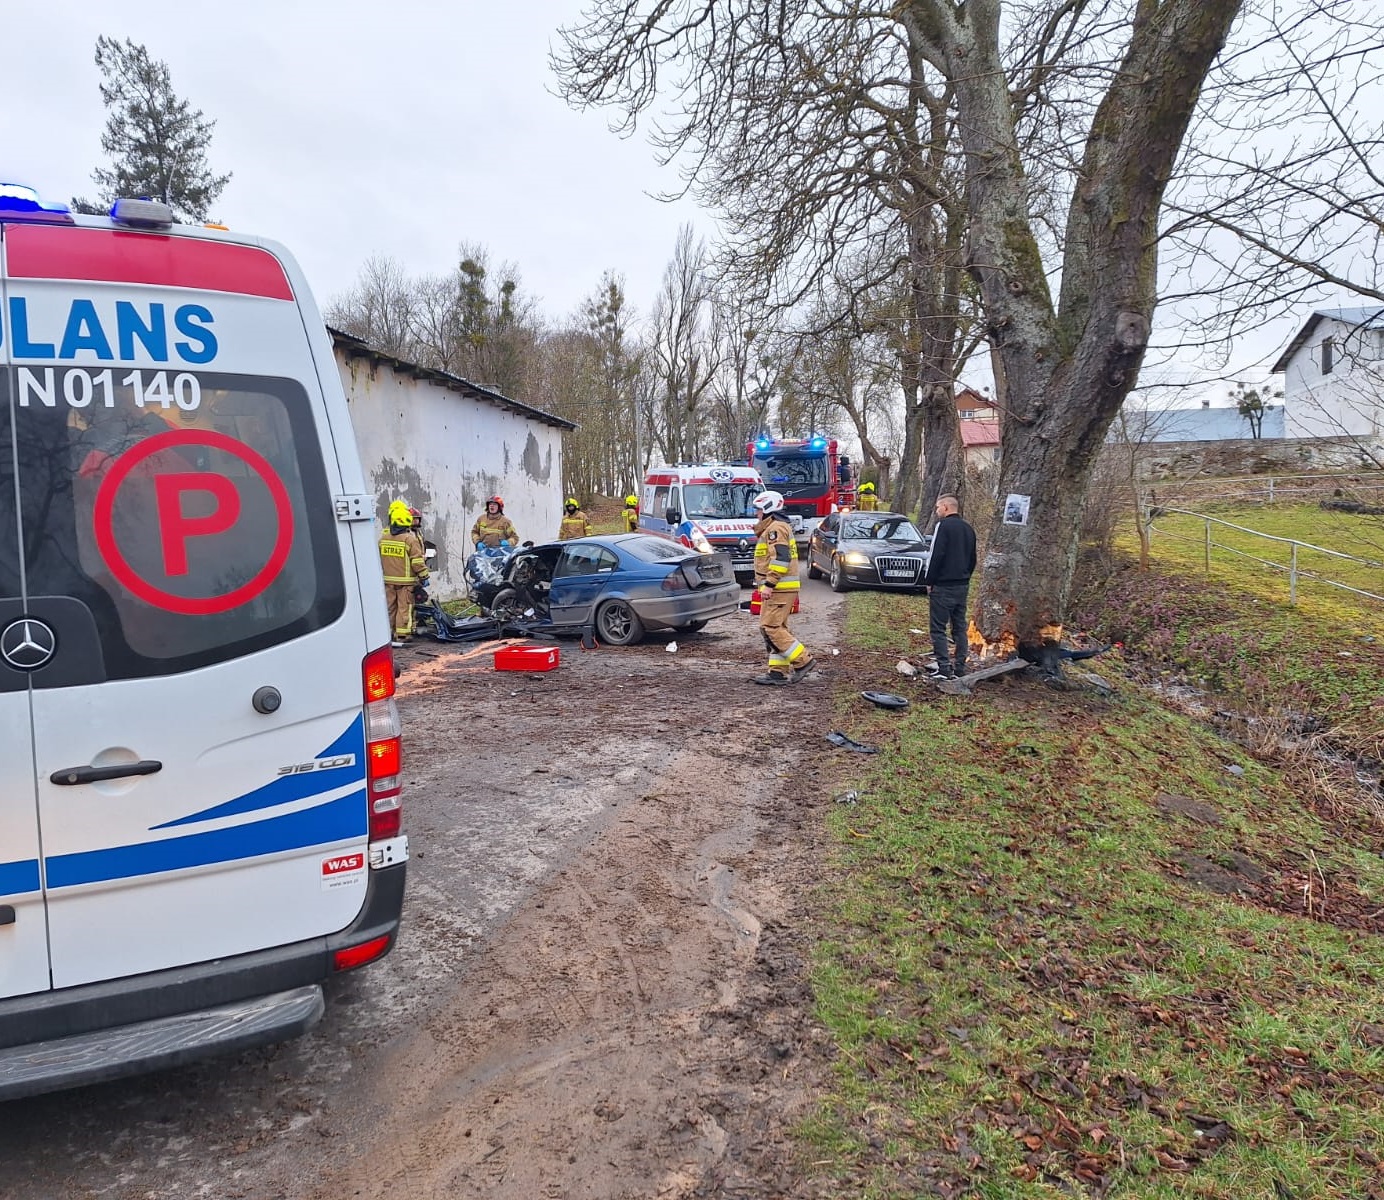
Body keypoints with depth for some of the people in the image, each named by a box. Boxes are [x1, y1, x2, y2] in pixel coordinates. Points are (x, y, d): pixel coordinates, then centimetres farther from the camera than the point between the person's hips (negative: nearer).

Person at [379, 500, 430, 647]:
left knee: (389, 607, 13)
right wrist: (424, 576, -4)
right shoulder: (410, 539, -13)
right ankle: (401, 635, 1)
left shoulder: (383, 539, 5)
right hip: (405, 580, -5)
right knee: (404, 608, 0)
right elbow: (418, 562, -14)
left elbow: (378, 560, 13)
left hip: (388, 580, 5)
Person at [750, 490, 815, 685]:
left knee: (771, 628, -11)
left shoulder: (775, 528, -12)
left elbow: (780, 558, -23)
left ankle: (803, 660, -9)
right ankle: (778, 670, 10)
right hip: (780, 588, 11)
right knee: (776, 628, 10)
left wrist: (769, 585, -24)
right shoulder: (778, 526, 22)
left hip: (778, 589, -11)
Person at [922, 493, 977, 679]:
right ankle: (960, 669, 13)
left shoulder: (943, 525, -10)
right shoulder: (968, 529, 15)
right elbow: (972, 559, 18)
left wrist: (929, 580, -8)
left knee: (938, 628, -4)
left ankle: (944, 669, -10)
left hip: (943, 586, -8)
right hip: (963, 585, 8)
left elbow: (936, 555, -16)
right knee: (960, 627, 12)